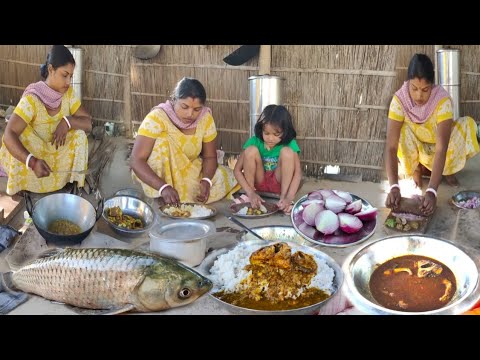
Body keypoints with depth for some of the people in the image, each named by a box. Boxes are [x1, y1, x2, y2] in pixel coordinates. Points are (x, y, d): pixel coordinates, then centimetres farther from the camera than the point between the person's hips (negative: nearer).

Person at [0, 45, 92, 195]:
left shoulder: (68, 93, -10)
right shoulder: (32, 99, -26)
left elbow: (88, 123, -9)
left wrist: (67, 121, -31)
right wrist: (32, 161, -50)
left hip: (60, 156, 3)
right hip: (36, 156, -3)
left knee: (78, 132, -20)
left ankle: (75, 181, -4)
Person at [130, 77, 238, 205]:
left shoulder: (206, 118, -15)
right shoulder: (157, 117, -27)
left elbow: (210, 157, -5)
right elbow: (136, 160, -32)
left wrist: (206, 180, -27)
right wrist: (163, 187, -46)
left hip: (189, 172, 4)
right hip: (158, 174, -3)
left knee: (226, 177, -16)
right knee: (162, 140, -31)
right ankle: (161, 198, -21)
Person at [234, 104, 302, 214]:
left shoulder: (290, 144, -18)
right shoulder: (254, 142, -16)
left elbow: (298, 173, -26)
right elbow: (237, 170, -18)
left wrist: (289, 198, -41)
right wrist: (251, 193, -31)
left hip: (279, 182, -1)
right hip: (258, 181, 1)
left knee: (287, 151, -26)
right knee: (251, 150, -25)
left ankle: (284, 196, -19)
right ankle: (248, 197, -14)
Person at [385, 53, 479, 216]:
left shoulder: (442, 100, -32)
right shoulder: (399, 99, -29)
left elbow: (441, 148, -40)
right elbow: (391, 146, -35)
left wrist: (432, 191, -51)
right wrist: (394, 186, -48)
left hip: (438, 149, 0)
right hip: (415, 149, 0)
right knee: (402, 129, -32)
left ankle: (448, 170, -1)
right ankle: (416, 167, -2)